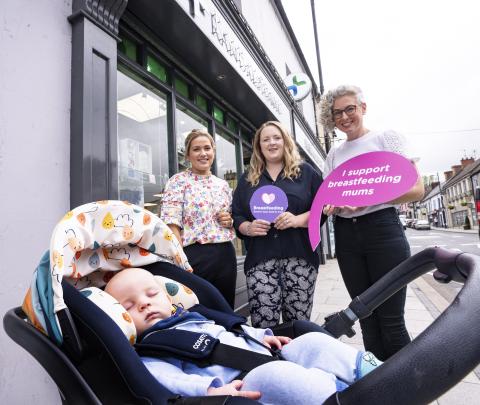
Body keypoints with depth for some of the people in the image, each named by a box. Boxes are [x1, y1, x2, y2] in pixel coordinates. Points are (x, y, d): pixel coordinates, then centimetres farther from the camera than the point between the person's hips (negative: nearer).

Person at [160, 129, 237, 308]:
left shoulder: (223, 185, 13)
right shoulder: (178, 181, -3)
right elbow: (172, 225, -11)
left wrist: (230, 221, -1)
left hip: (225, 256, 6)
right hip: (195, 256, -5)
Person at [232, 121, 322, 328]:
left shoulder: (305, 172, 11)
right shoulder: (248, 178, 16)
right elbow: (236, 216, 14)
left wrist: (298, 220, -13)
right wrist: (248, 227, -8)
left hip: (299, 256, -1)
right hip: (260, 260, 1)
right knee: (262, 326, -4)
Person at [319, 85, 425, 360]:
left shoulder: (387, 138, 3)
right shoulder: (334, 155, 15)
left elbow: (417, 189, -5)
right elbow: (327, 198, 14)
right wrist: (331, 206, -10)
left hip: (382, 228, -4)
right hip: (346, 235, 4)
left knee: (391, 322, 0)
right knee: (368, 320, 11)